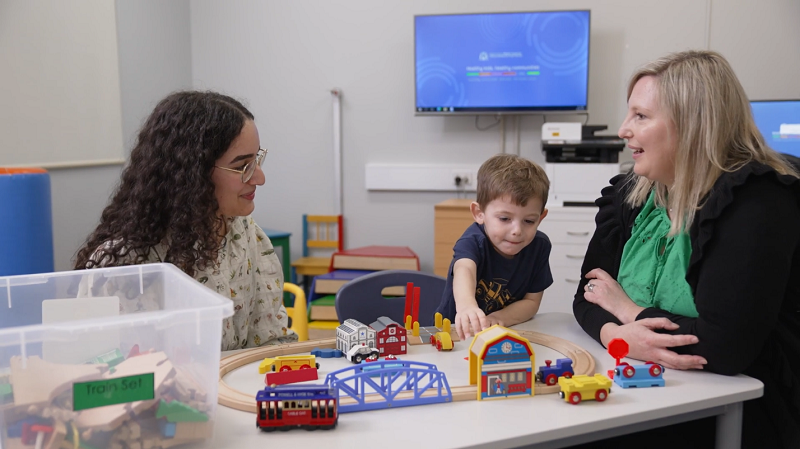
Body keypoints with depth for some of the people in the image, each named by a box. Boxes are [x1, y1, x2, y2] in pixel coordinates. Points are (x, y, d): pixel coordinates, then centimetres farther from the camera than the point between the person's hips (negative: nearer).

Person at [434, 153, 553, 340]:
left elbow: (532, 301, -4)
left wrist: (498, 319, -23)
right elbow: (464, 270, -43)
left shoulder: (539, 245, -9)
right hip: (457, 332, -3)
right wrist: (466, 306, -65)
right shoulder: (474, 241, -22)